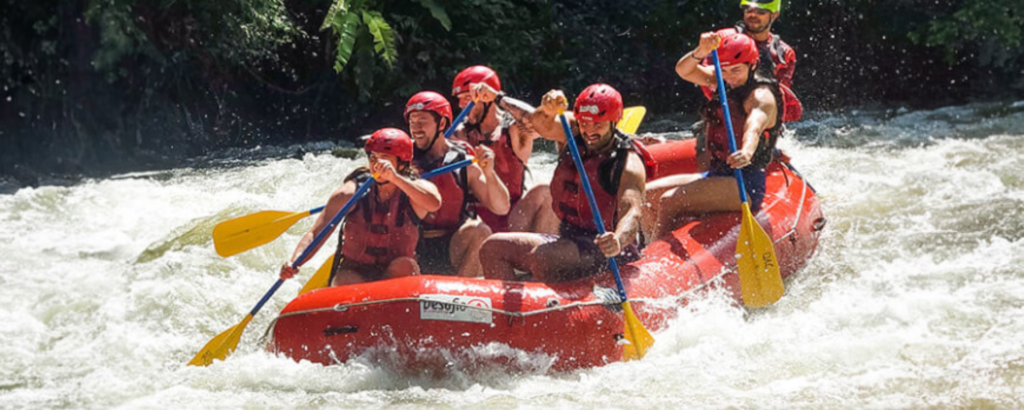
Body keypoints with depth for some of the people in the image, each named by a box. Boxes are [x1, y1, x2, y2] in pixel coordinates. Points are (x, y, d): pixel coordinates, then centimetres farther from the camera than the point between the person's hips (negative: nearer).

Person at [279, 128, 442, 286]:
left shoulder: (415, 188, -5)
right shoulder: (352, 192, -6)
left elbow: (433, 204, -31)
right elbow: (316, 233, -9)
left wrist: (395, 178, -39)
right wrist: (294, 262, -28)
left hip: (396, 274, 1)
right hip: (353, 273, -1)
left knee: (406, 265, -31)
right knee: (345, 280, -33)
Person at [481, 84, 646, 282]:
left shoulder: (627, 163, -15)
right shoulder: (571, 134, 3)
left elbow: (631, 213, -29)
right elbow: (543, 126, -18)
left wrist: (618, 240, -52)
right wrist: (547, 112, -43)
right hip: (568, 240, 8)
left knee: (540, 257, -32)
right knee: (493, 248, 1)